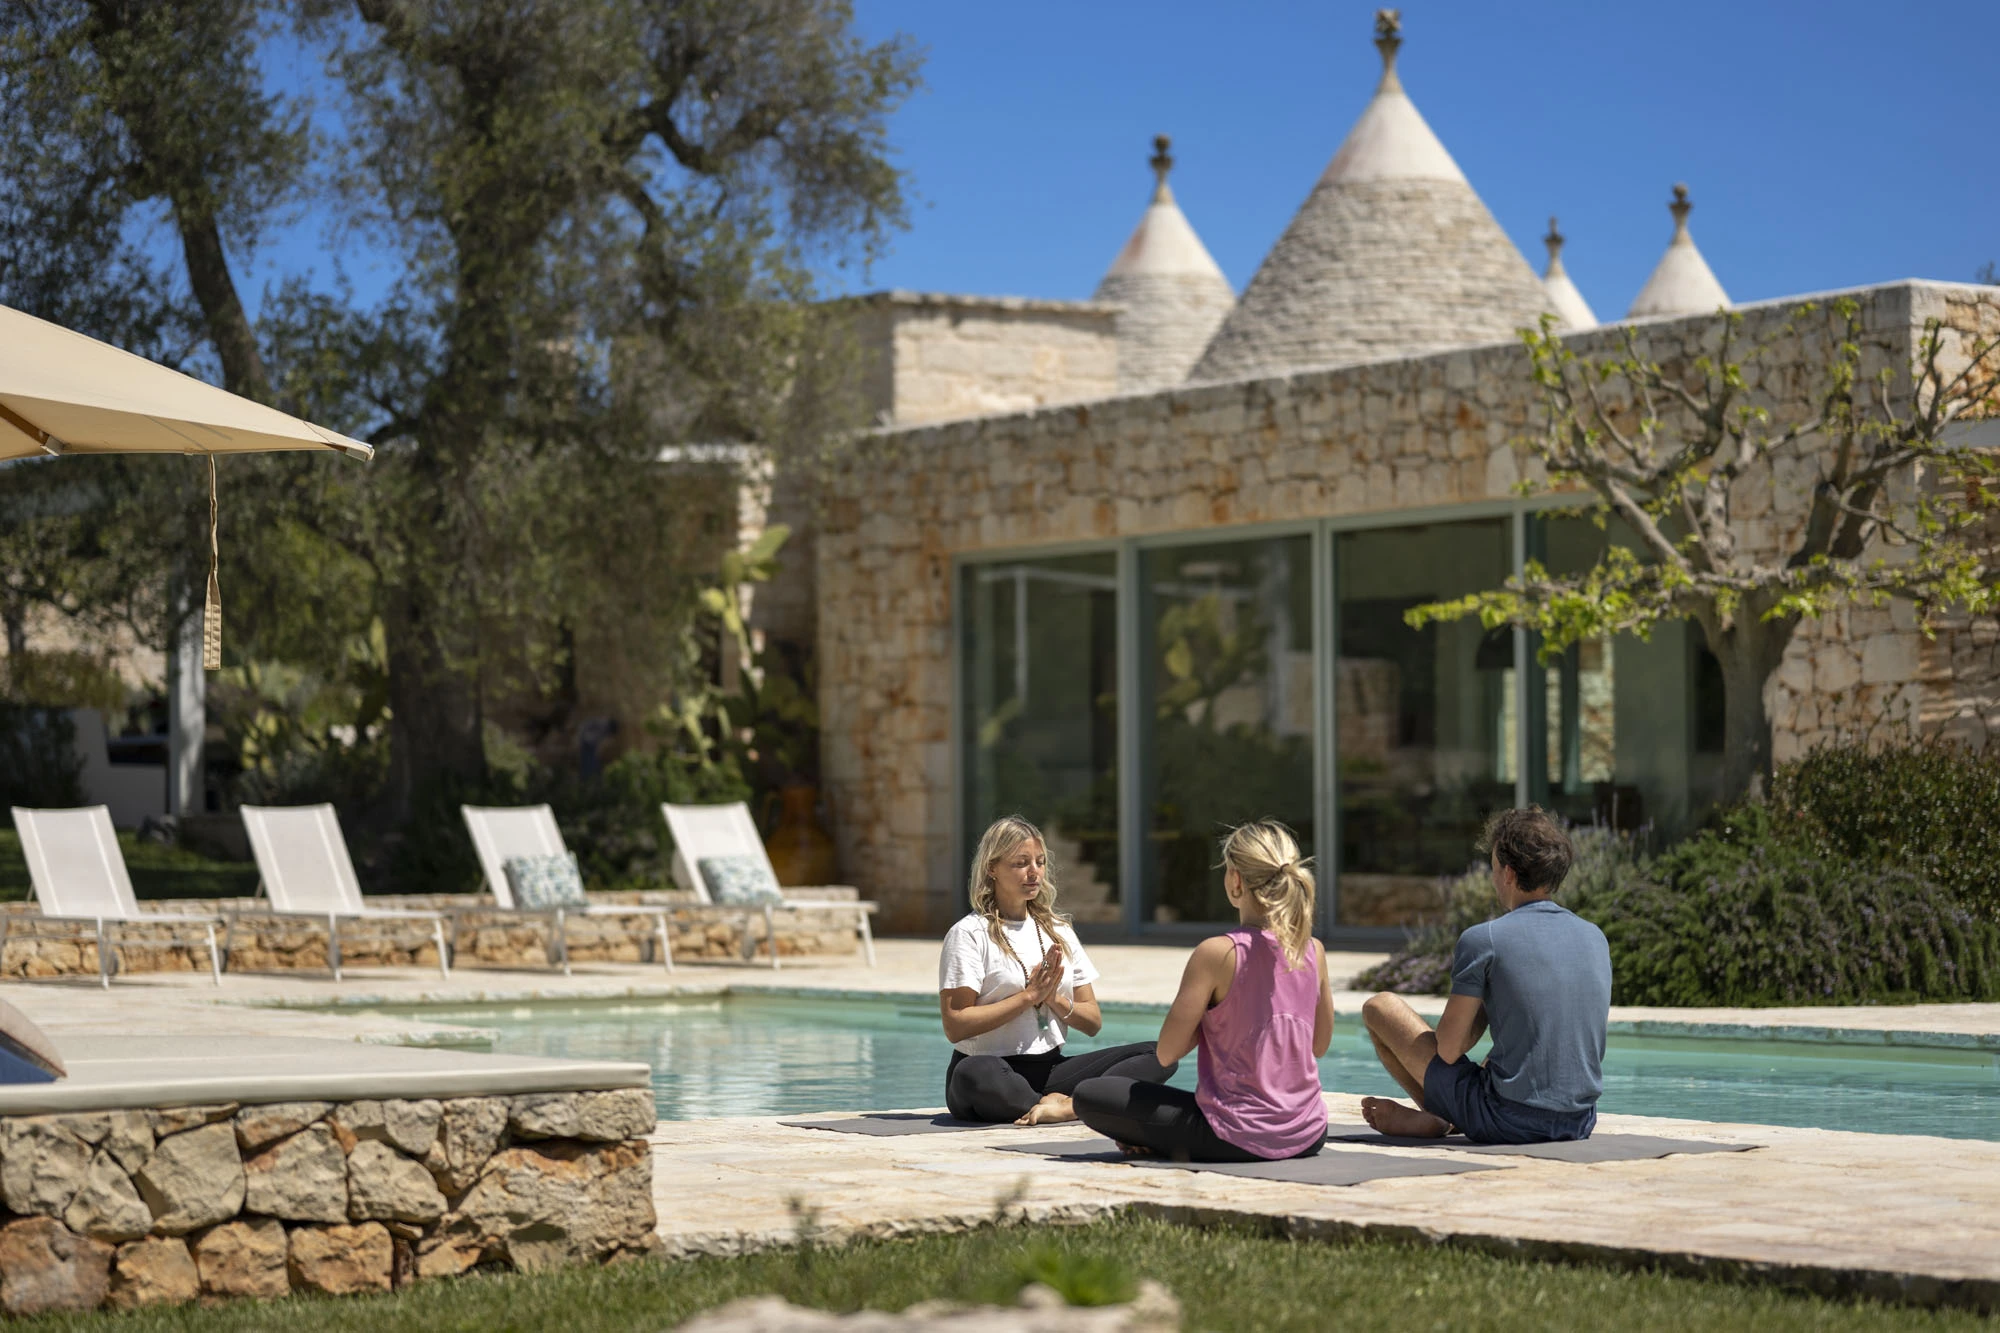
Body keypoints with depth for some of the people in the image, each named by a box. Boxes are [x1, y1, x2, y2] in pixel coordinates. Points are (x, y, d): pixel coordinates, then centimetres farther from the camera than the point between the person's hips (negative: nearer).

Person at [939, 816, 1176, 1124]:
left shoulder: (1058, 932, 18)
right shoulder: (969, 934, -1)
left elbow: (1093, 1023, 15)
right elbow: (955, 1026, -13)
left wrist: (1054, 999, -5)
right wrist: (1029, 996, -9)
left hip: (1051, 1068, 6)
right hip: (997, 1069, -6)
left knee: (1157, 1055, -15)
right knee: (973, 1075, -43)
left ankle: (1064, 1105, -36)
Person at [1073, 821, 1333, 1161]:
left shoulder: (1217, 953, -16)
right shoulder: (1314, 951, -1)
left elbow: (1166, 1052, -11)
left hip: (1240, 1139, -6)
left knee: (1089, 1096, 6)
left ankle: (1180, 1149, 2)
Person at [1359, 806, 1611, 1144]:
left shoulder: (1483, 939, -12)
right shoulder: (1596, 938, 6)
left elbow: (1448, 1050, -9)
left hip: (1508, 1124, -6)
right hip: (1580, 1125, 6)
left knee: (1379, 1007, 9)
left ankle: (1432, 1118, 14)